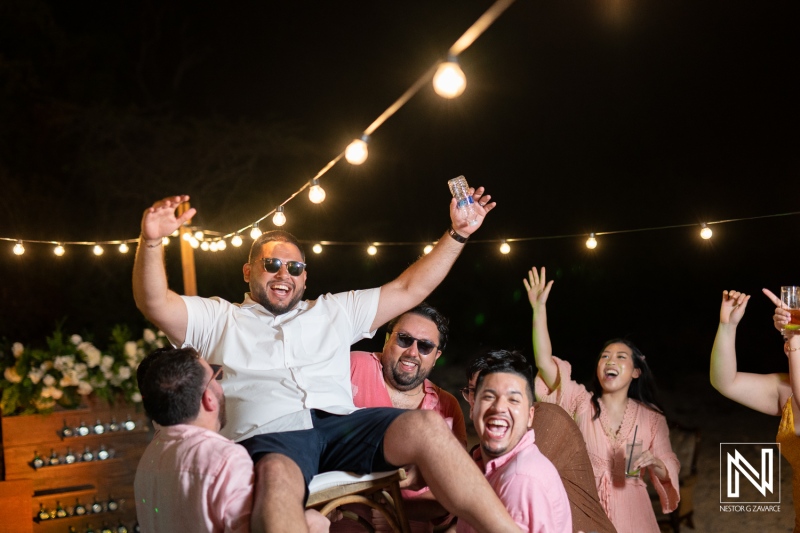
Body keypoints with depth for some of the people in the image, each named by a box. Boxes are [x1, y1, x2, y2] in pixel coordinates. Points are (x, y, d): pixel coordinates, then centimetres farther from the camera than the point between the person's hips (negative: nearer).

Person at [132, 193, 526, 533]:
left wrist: (457, 233, 20)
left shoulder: (334, 312, 29)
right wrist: (150, 242, -12)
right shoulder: (218, 320, 22)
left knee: (425, 426, -25)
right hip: (268, 437, -3)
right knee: (276, 478, -41)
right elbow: (154, 304, 6)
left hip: (340, 425, 3)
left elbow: (410, 289, 27)